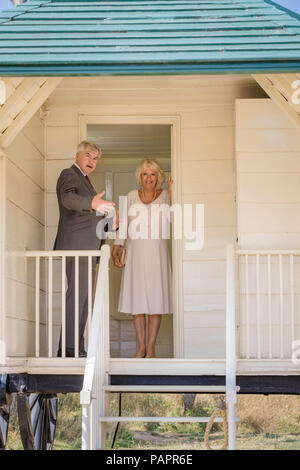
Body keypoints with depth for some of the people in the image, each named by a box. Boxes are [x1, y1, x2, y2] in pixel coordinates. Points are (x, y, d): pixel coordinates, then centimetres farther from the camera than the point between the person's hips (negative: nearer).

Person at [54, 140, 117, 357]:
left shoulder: (85, 180, 26)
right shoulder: (69, 174, -3)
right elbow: (68, 198, -25)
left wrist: (112, 223, 16)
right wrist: (93, 203, -42)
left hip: (88, 248, 10)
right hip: (76, 244, -10)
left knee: (84, 297, 7)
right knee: (77, 293, -15)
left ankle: (77, 347, 10)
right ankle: (69, 348, -17)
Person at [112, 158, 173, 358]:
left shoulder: (165, 196, 5)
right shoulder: (132, 196, 11)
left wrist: (172, 193, -13)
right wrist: (116, 249, 5)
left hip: (157, 253, -2)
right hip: (136, 253, 2)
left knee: (156, 298, -2)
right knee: (137, 299, 1)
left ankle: (151, 347, 4)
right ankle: (141, 346, 8)